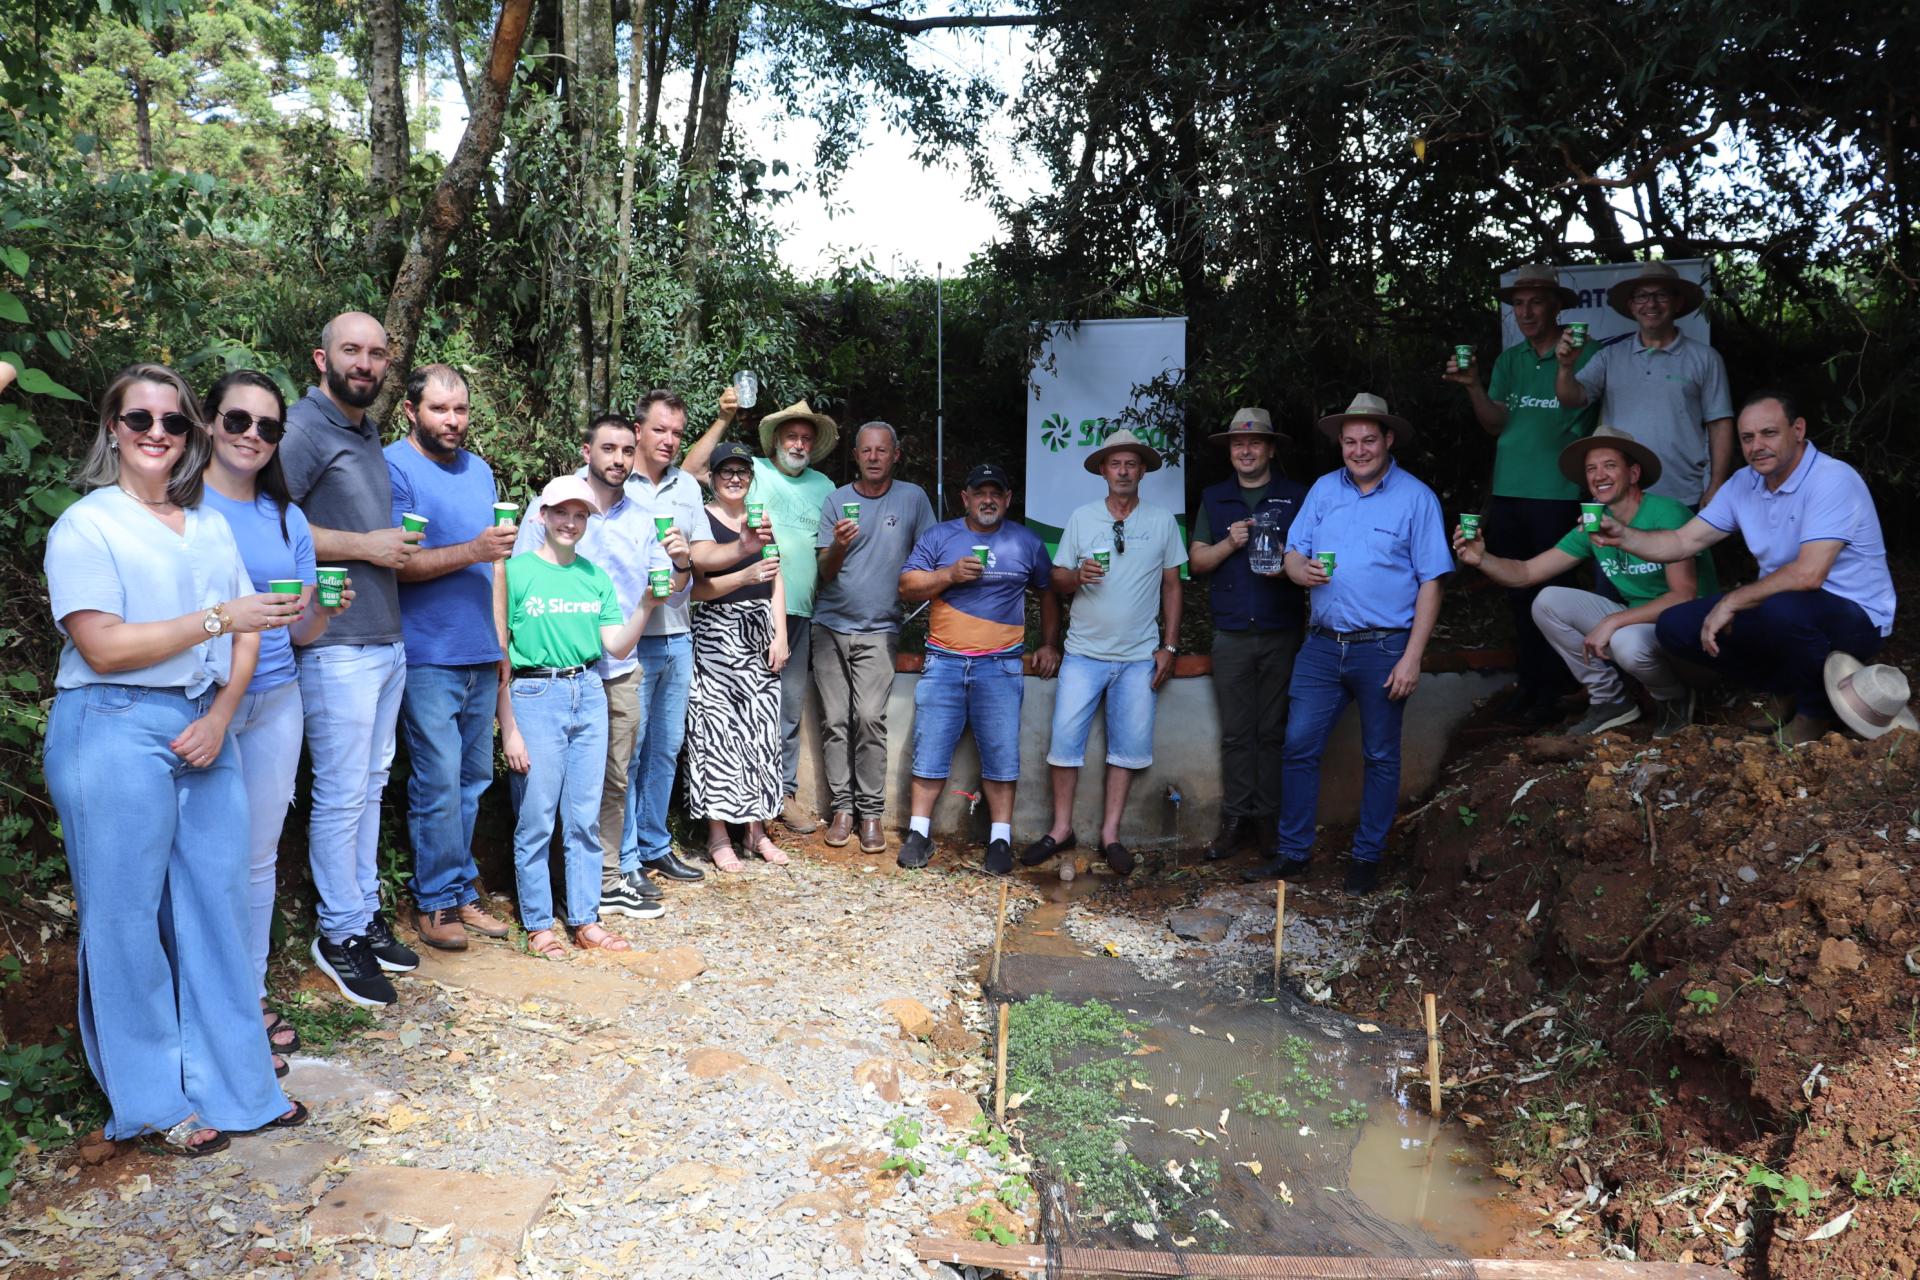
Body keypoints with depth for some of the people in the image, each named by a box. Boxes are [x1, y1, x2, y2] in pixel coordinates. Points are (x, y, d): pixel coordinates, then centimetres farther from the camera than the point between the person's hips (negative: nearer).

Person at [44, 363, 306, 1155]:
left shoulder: (210, 527, 13)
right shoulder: (86, 525, -4)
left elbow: (245, 636, 11)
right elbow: (104, 646, -13)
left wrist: (220, 716, -4)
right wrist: (217, 618, -15)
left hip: (205, 731, 5)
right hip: (115, 733, -5)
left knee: (216, 904, 8)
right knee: (128, 917, 4)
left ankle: (233, 1084, 20)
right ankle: (156, 1103, 17)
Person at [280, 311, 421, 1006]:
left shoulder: (368, 433, 17)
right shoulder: (305, 427, -10)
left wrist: (399, 545, 11)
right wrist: (365, 545, -16)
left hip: (387, 638, 8)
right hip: (338, 645, -8)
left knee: (371, 783, 14)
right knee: (342, 793, -1)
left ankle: (366, 910, 26)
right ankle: (339, 934, 12)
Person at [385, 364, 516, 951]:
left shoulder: (479, 470, 14)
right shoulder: (393, 467, -8)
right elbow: (398, 562, -15)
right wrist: (472, 551, -26)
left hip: (482, 654, 7)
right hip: (428, 655, -7)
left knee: (473, 779, 12)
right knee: (440, 781, -4)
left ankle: (459, 891, 23)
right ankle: (436, 900, 10)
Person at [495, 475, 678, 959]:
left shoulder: (595, 576, 10)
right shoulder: (516, 571, -4)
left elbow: (617, 646, 6)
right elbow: (498, 654, -5)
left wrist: (648, 604, -9)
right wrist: (508, 728, -9)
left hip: (588, 695, 4)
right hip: (535, 696, -4)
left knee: (585, 818, 9)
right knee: (536, 819, 2)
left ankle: (585, 920, 20)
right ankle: (538, 925, 15)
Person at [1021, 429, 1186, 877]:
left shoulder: (1163, 521, 6)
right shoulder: (1081, 517, 5)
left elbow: (1172, 586, 9)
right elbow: (1057, 580, 6)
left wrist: (1169, 646, 3)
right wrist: (1079, 576, -16)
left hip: (1139, 657, 1)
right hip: (1084, 652, 0)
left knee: (1129, 745, 2)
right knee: (1065, 736, -5)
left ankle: (1110, 833, 13)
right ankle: (1061, 828, 8)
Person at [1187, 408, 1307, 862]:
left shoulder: (1296, 496, 7)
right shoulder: (1214, 498, 13)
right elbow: (1196, 560, 9)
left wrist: (1288, 564, -14)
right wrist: (1229, 544, -9)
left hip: (1282, 633, -1)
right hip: (1231, 633, 1)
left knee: (1273, 731, 3)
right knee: (1236, 733, 2)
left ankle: (1268, 818, 10)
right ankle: (1235, 819, 8)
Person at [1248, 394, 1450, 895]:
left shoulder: (1416, 498, -3)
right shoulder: (1324, 489, 9)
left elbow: (1430, 585, -6)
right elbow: (1292, 551, 11)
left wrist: (1412, 658, -12)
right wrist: (1300, 569, -15)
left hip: (1383, 648, -3)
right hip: (1322, 644, 4)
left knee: (1381, 757, 8)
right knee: (1298, 746, 3)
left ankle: (1367, 858, 22)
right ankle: (1293, 851, 15)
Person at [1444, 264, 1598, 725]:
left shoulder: (1586, 355, -3)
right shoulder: (1509, 361, 12)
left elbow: (1605, 418, -5)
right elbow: (1496, 424, 3)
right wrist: (1472, 386, -11)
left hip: (1558, 494, -5)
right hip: (1507, 492, 5)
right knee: (1518, 591, 11)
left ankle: (1550, 688, 10)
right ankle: (1528, 678, 22)